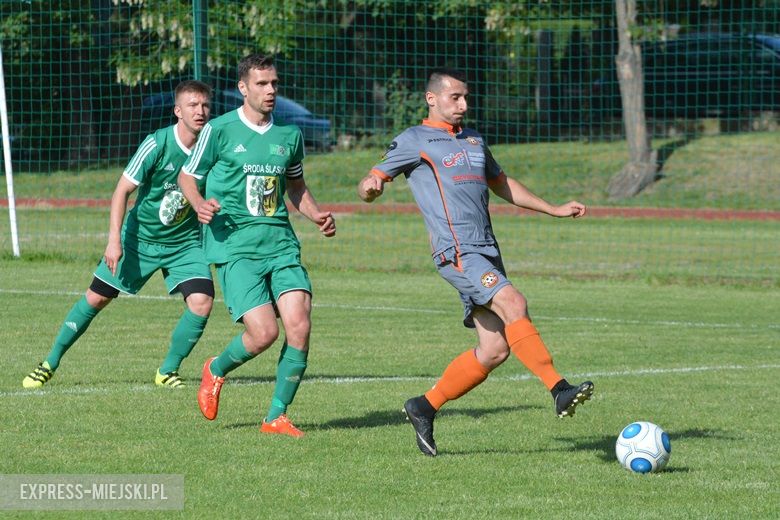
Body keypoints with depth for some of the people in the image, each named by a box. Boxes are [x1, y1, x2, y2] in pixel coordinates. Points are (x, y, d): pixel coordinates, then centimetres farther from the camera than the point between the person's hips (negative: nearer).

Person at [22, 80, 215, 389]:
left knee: (201, 301, -19)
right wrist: (114, 240, -21)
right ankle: (50, 364, 20)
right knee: (96, 298, 3)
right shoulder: (157, 144, -20)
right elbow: (122, 191, -16)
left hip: (185, 242, 2)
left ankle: (167, 371, 1)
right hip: (141, 235, -2)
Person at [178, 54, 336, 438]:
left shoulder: (289, 135, 12)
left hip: (280, 243, 5)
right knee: (264, 332, -16)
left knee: (299, 325, -12)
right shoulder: (220, 130, -1)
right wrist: (200, 204, -13)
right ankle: (216, 370, 18)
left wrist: (317, 215, 10)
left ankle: (276, 416, 2)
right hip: (235, 245, -5)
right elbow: (187, 176, 7)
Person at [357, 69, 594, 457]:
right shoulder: (413, 141, 4)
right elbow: (370, 185, 2)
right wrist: (370, 187, -23)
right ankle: (559, 390, -31)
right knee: (513, 304, -27)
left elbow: (502, 185, 37)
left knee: (495, 349, 0)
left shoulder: (474, 141, 25)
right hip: (456, 251, -8)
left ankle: (425, 407, 13)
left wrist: (554, 209, 33)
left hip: (487, 251, 8)